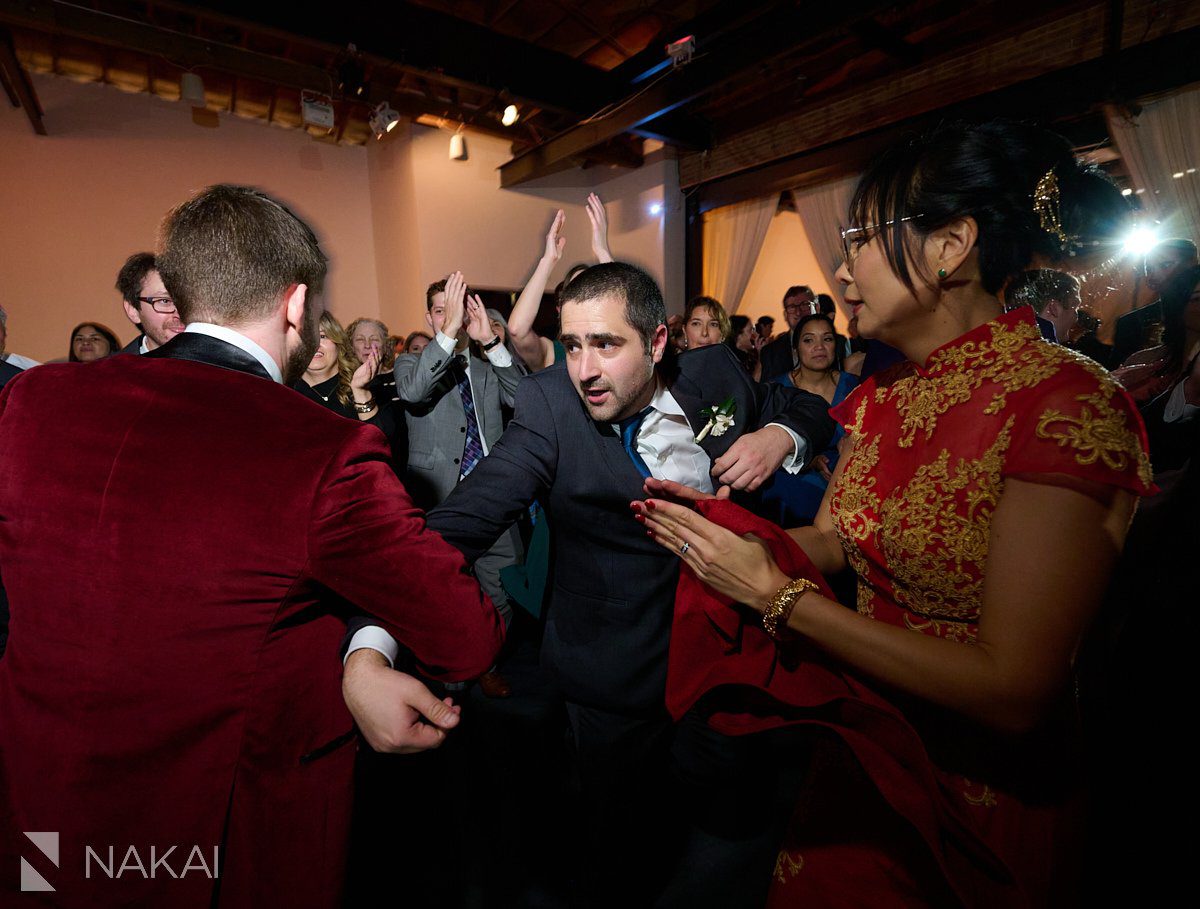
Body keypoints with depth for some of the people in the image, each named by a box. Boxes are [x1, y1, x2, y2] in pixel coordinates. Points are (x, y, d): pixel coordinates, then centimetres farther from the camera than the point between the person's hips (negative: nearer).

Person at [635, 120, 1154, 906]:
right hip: (861, 744, 6)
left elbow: (1015, 691, -27)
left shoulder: (1066, 403, -23)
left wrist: (775, 594, -27)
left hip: (982, 785, -5)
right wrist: (720, 524, -13)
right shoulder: (884, 396, -1)